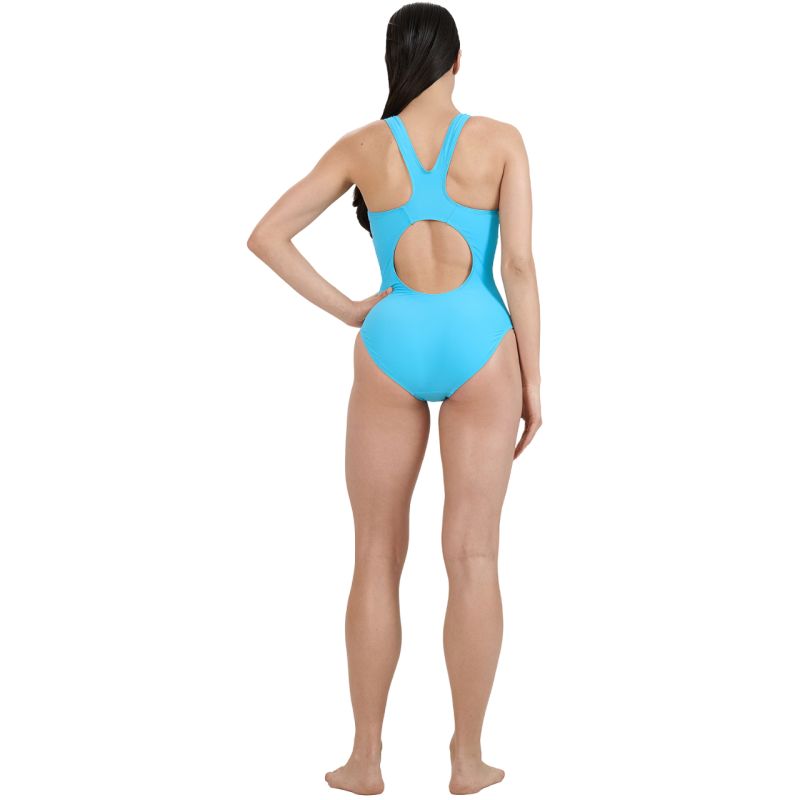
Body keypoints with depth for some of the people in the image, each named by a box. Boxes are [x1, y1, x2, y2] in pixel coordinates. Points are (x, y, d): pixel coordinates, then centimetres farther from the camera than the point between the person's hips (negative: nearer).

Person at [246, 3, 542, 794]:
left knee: (377, 559, 9)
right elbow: (520, 266, -6)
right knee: (472, 557, 3)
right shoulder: (501, 140, -1)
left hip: (392, 347, 1)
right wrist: (532, 382, 0)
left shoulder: (361, 146, 3)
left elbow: (265, 236, 0)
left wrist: (347, 311, 4)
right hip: (478, 345, -1)